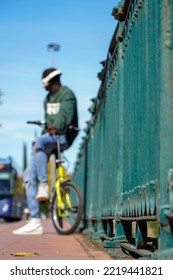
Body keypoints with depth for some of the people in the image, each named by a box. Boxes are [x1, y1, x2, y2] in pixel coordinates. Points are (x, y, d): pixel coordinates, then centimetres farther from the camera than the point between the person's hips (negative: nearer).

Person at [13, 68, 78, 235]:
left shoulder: (67, 94, -5)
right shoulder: (48, 99, 22)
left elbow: (65, 114, -24)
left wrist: (56, 128, -42)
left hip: (62, 136, -8)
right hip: (49, 137, 8)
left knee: (39, 143, -41)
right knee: (29, 177, -4)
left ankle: (44, 186, -33)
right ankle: (35, 222, -4)